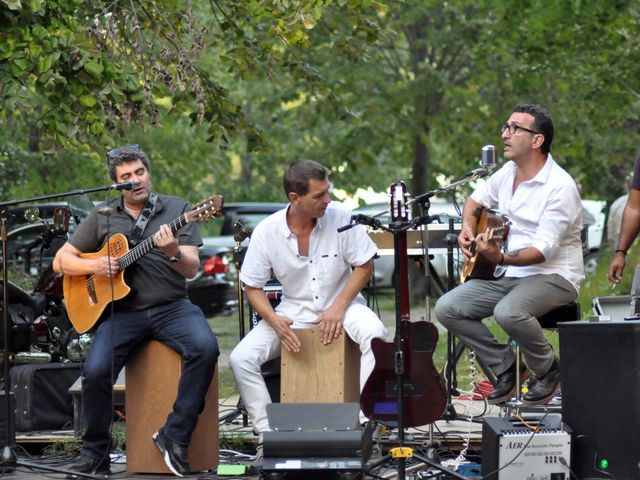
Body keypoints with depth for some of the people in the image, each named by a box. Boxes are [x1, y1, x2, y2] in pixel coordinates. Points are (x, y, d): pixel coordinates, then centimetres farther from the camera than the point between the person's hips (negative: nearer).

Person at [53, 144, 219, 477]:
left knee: (205, 348, -30)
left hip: (171, 306, 0)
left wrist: (173, 253, -24)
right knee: (96, 371, -25)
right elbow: (61, 261, 14)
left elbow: (192, 268, -2)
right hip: (122, 312, 0)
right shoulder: (102, 216, 12)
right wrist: (94, 267, -5)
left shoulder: (177, 209, 7)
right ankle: (94, 453, -4)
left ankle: (174, 437, -19)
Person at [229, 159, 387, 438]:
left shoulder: (340, 218, -12)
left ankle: (365, 422, -29)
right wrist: (274, 320, -21)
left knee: (373, 334, -34)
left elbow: (364, 266, -3)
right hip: (292, 312, 1)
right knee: (240, 359, -20)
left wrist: (338, 307, -16)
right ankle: (267, 432, -9)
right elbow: (252, 287, -2)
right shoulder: (266, 232, -10)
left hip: (341, 304, -1)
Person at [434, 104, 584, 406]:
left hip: (553, 276, -8)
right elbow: (475, 200, 25)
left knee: (508, 312, -37)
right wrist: (467, 230, 4)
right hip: (508, 276, 8)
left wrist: (501, 258, -40)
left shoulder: (559, 187, -18)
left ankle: (548, 371, -8)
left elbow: (545, 250, -25)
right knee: (447, 308, -8)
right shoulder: (508, 173, 7)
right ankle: (505, 368, 4)